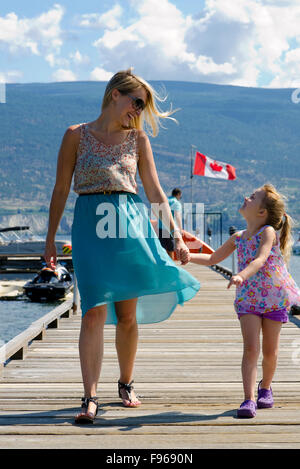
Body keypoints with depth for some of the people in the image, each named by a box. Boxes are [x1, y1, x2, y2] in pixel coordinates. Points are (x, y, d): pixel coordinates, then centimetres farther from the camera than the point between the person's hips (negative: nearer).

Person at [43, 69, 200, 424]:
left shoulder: (137, 138, 12)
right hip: (91, 225, -2)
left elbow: (155, 191, 10)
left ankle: (126, 384, 26)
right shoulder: (77, 135, 5)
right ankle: (90, 398, -12)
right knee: (95, 311, -13)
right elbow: (61, 189, 7)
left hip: (131, 225, 3)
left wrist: (176, 234, 3)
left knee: (128, 315, 6)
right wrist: (50, 238, 5)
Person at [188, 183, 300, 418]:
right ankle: (249, 399, -15)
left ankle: (265, 388, 35)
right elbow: (212, 259, 17)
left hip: (275, 299, -3)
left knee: (270, 350, 10)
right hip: (248, 299, 3)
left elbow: (260, 259, -31)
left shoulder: (268, 232, -13)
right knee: (251, 348, -12)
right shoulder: (238, 237, 4)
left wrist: (241, 275, -48)